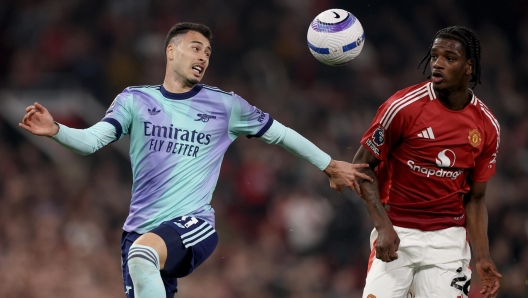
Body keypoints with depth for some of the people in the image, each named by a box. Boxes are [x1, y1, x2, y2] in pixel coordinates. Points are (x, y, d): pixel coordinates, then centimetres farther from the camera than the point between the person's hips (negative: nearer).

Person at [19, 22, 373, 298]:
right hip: (142, 227, 3)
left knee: (143, 254, -36)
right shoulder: (136, 100, 8)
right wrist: (55, 131, -21)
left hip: (194, 225, -3)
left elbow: (280, 133, 17)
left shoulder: (225, 106, 7)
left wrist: (330, 165, 21)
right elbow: (92, 140, -2)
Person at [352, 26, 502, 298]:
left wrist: (483, 259, 0)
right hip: (396, 233, -2)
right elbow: (362, 165, -4)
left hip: (448, 237, 3)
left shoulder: (487, 126, 2)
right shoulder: (403, 107, -10)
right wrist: (383, 226, -15)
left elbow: (474, 198, 10)